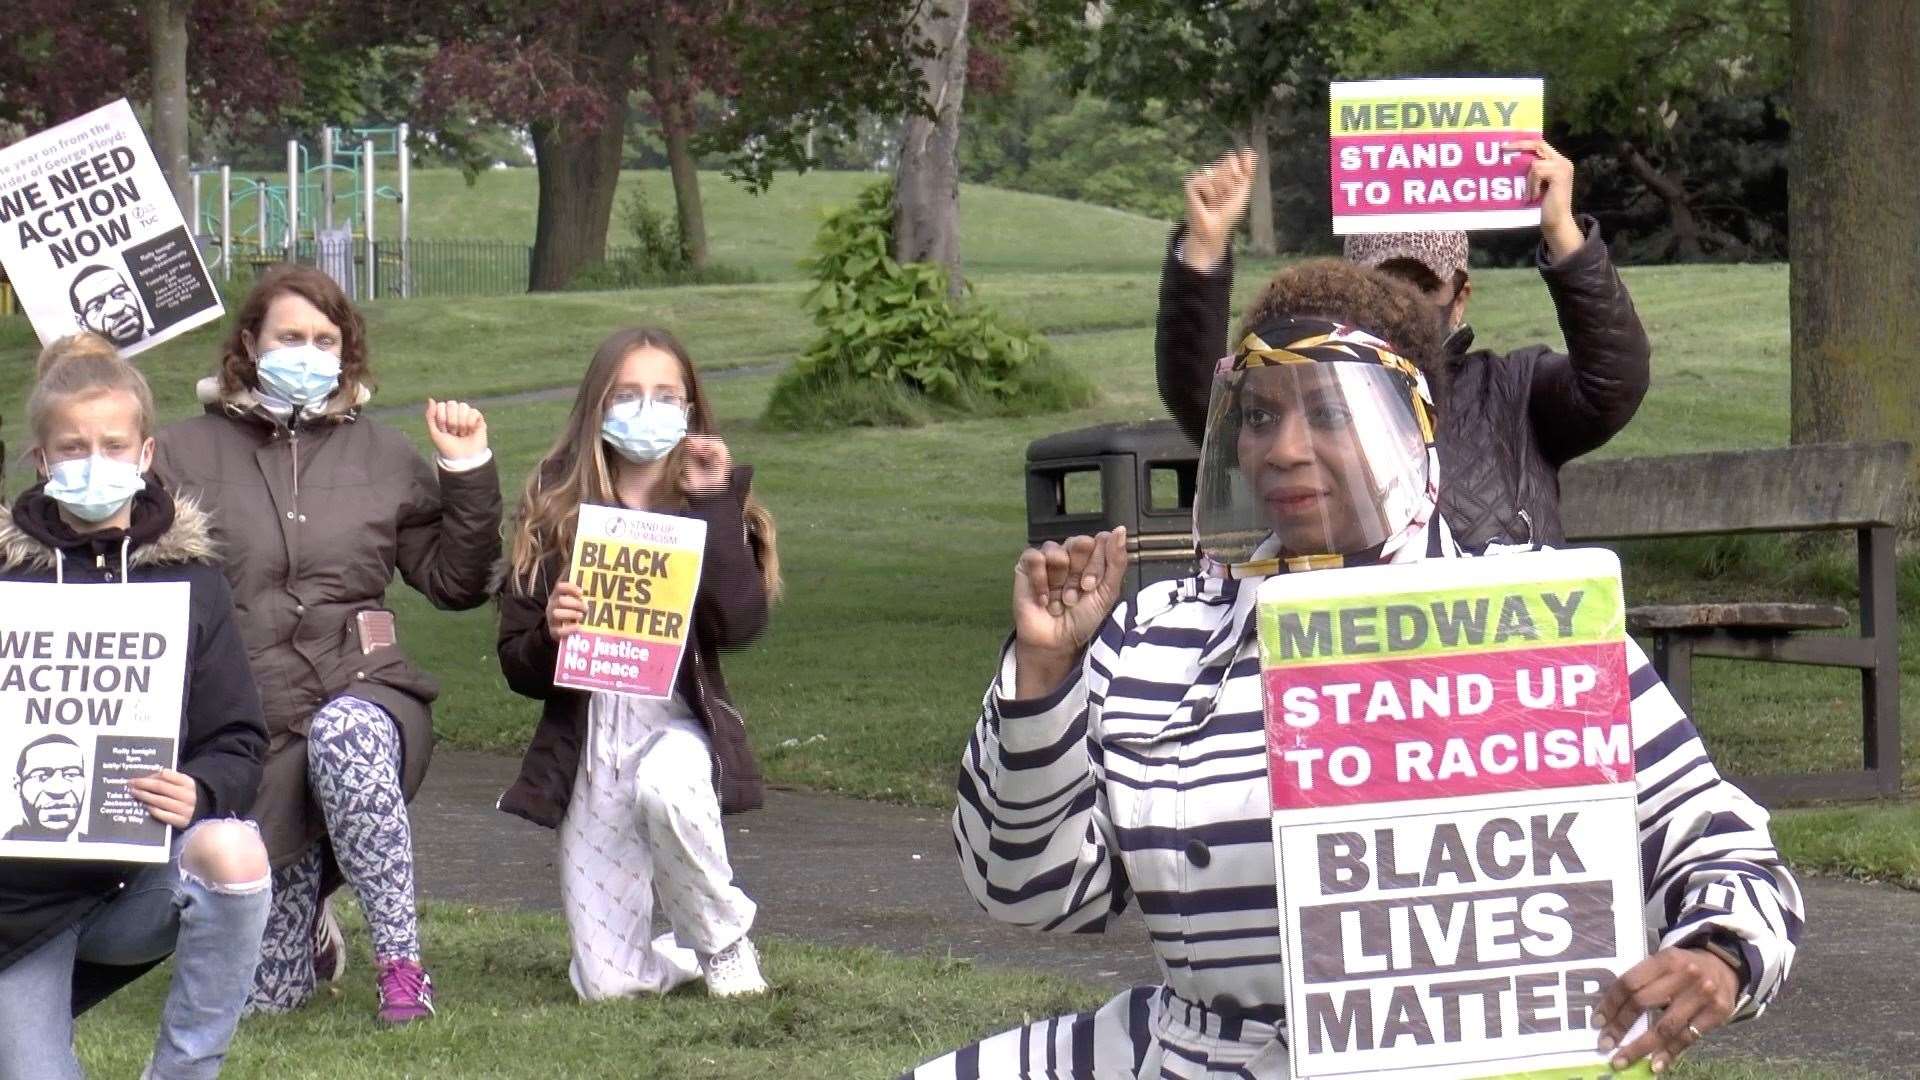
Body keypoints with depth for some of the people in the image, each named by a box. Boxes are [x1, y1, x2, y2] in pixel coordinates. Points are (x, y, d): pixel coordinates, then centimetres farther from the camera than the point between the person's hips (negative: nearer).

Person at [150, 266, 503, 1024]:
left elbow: (456, 585, 11)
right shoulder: (185, 455, 7)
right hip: (246, 727, 0)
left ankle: (399, 960, -31)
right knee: (264, 992, -6)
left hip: (364, 695, 0)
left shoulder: (381, 456, 12)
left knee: (344, 735, -42)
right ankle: (308, 925, 34)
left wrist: (469, 473, 1)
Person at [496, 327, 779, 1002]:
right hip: (587, 747, 2)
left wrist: (713, 505, -14)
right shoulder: (555, 512, 5)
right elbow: (518, 668, 5)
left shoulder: (711, 507, 3)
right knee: (606, 984, -6)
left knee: (666, 788, -40)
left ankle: (724, 941, -12)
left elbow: (741, 627, -16)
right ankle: (694, 956, 30)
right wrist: (550, 635, -17)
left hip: (679, 724, -2)